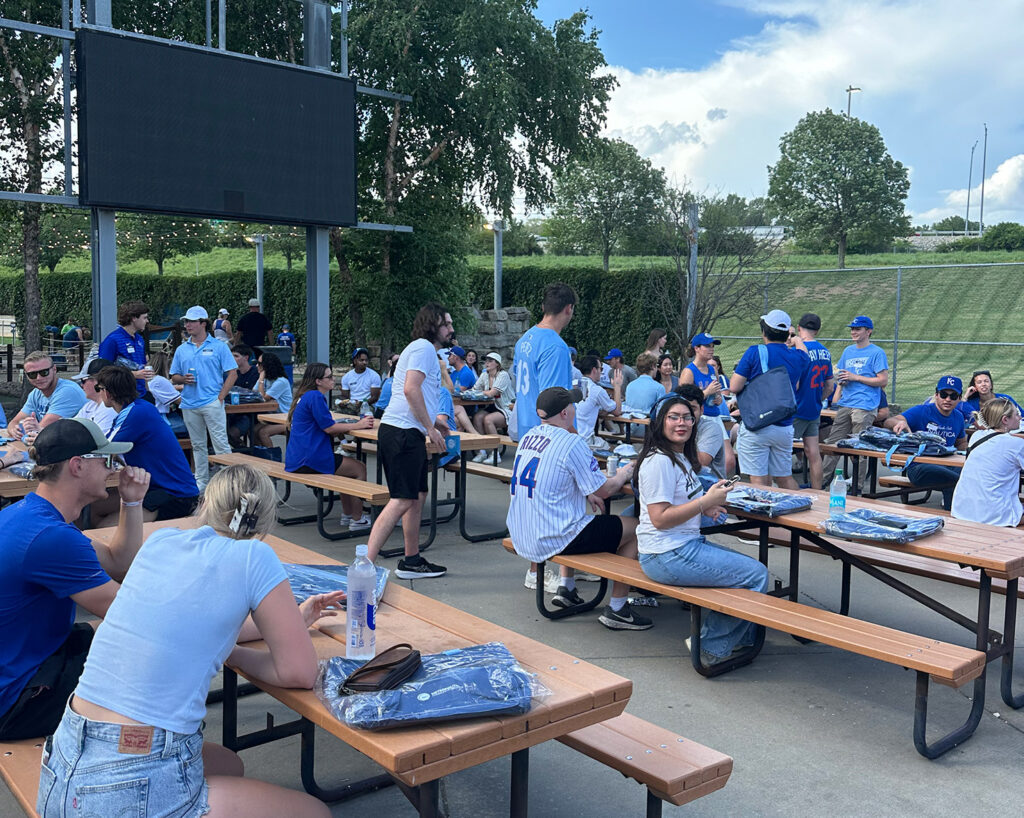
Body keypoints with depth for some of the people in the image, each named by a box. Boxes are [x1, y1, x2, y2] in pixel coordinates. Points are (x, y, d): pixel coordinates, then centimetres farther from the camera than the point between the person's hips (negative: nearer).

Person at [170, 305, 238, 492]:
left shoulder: (219, 347, 1)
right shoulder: (181, 350, 13)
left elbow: (232, 373, -2)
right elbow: (174, 377, 16)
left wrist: (220, 397, -9)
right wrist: (183, 379, -8)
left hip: (212, 403, -4)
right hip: (189, 404, 5)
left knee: (221, 443, -7)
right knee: (198, 445, 11)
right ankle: (201, 480, 18)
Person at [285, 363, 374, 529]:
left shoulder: (307, 396, 18)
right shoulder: (315, 397, -14)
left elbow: (327, 429, 18)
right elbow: (329, 427, -16)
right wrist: (357, 425, -9)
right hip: (309, 460, -11)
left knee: (352, 465, 23)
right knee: (360, 469, -3)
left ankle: (347, 514, 25)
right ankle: (357, 519, 1)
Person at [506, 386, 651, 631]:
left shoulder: (528, 437, 8)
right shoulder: (571, 442, -16)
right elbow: (605, 490, -11)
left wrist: (586, 494, 17)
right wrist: (623, 475, 9)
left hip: (520, 536, 9)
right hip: (550, 541, -9)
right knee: (634, 529, 2)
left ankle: (566, 588, 33)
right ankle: (617, 609, 6)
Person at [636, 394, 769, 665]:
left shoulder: (681, 457, 14)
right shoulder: (659, 461, -18)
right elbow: (659, 518, -22)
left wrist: (706, 508, 7)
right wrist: (706, 501, -19)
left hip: (687, 543, 11)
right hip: (667, 555, -11)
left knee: (751, 567, 17)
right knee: (756, 575, -8)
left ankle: (743, 639, 26)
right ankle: (711, 647, 3)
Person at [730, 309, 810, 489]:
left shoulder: (754, 353, -10)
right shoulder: (798, 357, 3)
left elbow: (734, 387, -12)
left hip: (756, 427, -5)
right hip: (785, 426, 5)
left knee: (759, 481, -2)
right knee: (785, 478, 17)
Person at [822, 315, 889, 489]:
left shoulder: (877, 353, -3)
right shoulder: (848, 351, 18)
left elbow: (883, 381, -8)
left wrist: (855, 377, -11)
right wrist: (835, 402, 11)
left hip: (864, 407, -7)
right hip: (844, 404, 7)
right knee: (833, 443, 7)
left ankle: (857, 486, 4)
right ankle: (823, 480, 14)